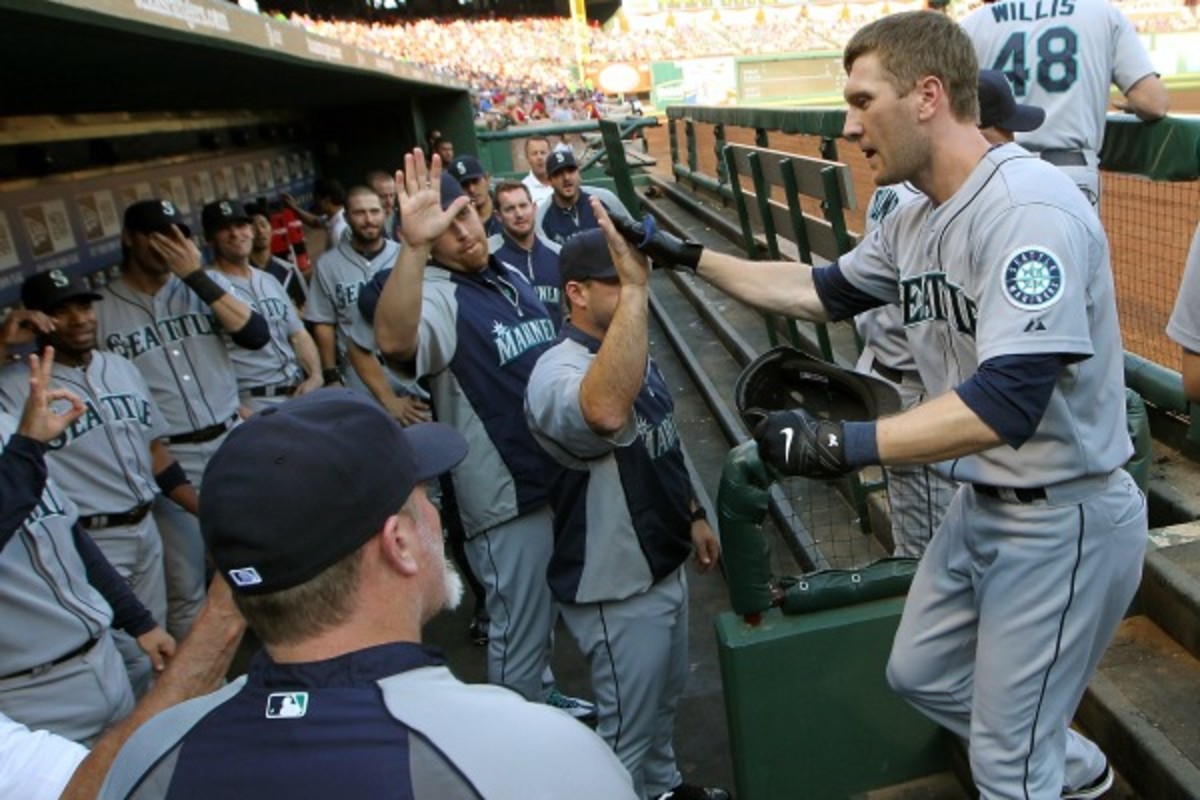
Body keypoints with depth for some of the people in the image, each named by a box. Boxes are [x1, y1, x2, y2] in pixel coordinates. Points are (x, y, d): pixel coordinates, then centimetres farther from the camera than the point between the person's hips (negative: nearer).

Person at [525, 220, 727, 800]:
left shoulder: (632, 353, 3)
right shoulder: (557, 373, -29)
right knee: (626, 729, 10)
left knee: (664, 698, 29)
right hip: (619, 587, -10)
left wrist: (694, 514, 18)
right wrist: (634, 287, -54)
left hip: (663, 565, 10)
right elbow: (607, 413, -54)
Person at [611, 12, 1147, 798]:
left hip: (1063, 521, -8)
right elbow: (823, 292, 16)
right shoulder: (915, 223, 1)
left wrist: (841, 444, -38)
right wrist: (687, 255, 14)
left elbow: (1007, 402, -35)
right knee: (921, 675, 24)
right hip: (981, 504, 9)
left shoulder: (1029, 210, -26)